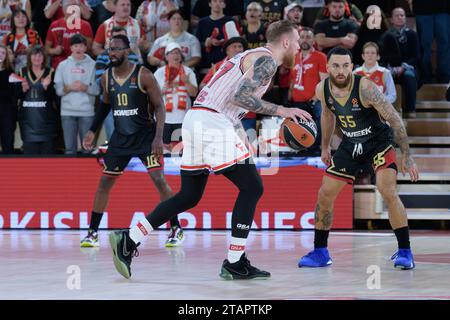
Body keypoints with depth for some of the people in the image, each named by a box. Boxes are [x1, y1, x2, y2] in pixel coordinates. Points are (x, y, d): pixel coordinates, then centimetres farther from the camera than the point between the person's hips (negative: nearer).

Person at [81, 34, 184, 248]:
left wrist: (159, 137, -19)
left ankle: (176, 230, 1)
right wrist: (92, 131, 13)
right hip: (120, 137, 5)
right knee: (105, 182, 3)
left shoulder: (143, 75, -13)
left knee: (159, 179, -11)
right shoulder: (106, 78, 1)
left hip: (145, 135, -5)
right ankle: (92, 232, 11)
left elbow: (159, 106, -10)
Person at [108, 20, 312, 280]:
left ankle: (128, 240, 14)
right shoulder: (267, 60, -7)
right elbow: (240, 96, -21)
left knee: (189, 196, 14)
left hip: (197, 120, 10)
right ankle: (235, 264, -4)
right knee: (252, 187, -4)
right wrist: (279, 110, -15)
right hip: (212, 124, -10)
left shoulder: (253, 57, 24)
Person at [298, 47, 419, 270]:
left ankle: (404, 251, -13)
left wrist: (406, 157, -27)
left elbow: (394, 119, -26)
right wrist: (325, 147, 17)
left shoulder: (365, 88, -29)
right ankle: (320, 253, 17)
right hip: (350, 144, 6)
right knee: (324, 195, 2)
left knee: (388, 192, -23)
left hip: (379, 141, -5)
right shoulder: (322, 89, -13)